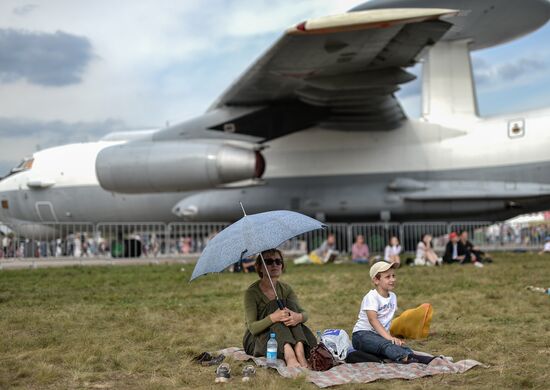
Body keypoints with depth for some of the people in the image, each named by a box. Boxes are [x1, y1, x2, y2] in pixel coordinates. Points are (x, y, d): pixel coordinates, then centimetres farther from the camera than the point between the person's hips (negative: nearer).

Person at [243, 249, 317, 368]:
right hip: (256, 342, -4)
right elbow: (252, 328, -22)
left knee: (290, 303, -18)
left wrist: (299, 317, -33)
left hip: (285, 340, 5)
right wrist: (273, 317, -40)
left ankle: (300, 353, -38)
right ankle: (289, 356, -51)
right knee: (274, 305, -26)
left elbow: (304, 313, -7)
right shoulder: (252, 292, -12)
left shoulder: (285, 289, 4)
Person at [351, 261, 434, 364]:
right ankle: (406, 358, -62)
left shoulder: (393, 297, 14)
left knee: (400, 346, -25)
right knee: (385, 345, -37)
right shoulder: (371, 297, -12)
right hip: (362, 334, -7)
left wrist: (393, 338, 6)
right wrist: (388, 337, -36)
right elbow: (373, 320, -25)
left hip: (381, 335, 7)